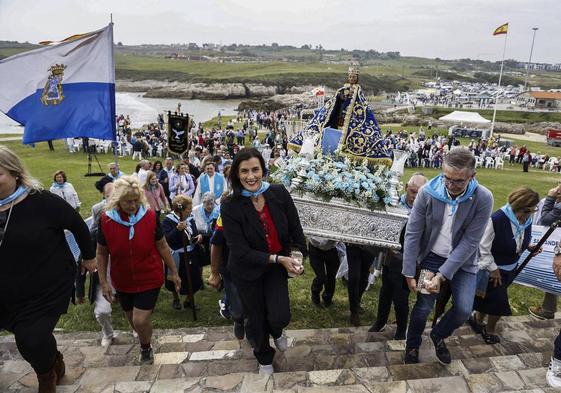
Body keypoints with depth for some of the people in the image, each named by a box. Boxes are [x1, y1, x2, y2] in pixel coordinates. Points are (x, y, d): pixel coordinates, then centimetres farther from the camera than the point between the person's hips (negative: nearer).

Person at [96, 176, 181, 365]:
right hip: (123, 282, 3)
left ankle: (145, 348, 24)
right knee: (133, 321, 18)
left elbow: (162, 246, -4)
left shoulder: (150, 216, -14)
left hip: (149, 279, -2)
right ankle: (145, 341, 51)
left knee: (140, 320, -9)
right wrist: (103, 282, -2)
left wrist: (174, 273, 1)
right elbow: (101, 253, 0)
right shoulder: (106, 220, -12)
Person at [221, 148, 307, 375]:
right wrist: (278, 259, -26)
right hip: (248, 270, -1)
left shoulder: (279, 193, -14)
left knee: (279, 316, -6)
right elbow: (241, 252, -22)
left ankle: (276, 332, 35)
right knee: (256, 320, 14)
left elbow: (296, 229, -1)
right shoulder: (230, 206, -22)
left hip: (278, 264, 2)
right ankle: (264, 358, 47)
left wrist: (299, 257, -7)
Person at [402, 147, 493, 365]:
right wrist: (409, 273, -12)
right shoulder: (427, 192, -20)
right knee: (423, 306, 0)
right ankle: (412, 345, 30)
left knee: (464, 309, -6)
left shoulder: (483, 199, -21)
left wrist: (442, 275, -22)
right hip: (431, 257, 0)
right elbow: (412, 234, -13)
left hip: (463, 261, 1)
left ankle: (438, 335, 27)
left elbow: (469, 242, -19)